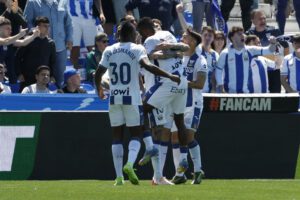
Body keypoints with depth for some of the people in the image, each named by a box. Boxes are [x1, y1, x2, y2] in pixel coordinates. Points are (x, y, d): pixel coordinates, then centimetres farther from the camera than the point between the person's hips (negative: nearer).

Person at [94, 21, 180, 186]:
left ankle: (119, 176, 2)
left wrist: (99, 89, 26)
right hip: (132, 98, -3)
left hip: (114, 98, 3)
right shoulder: (137, 49, -4)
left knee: (117, 136, 8)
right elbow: (147, 66, -21)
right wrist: (169, 76, -18)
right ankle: (130, 164, -21)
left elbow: (98, 73, 7)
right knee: (135, 134, 6)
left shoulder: (109, 51, 7)